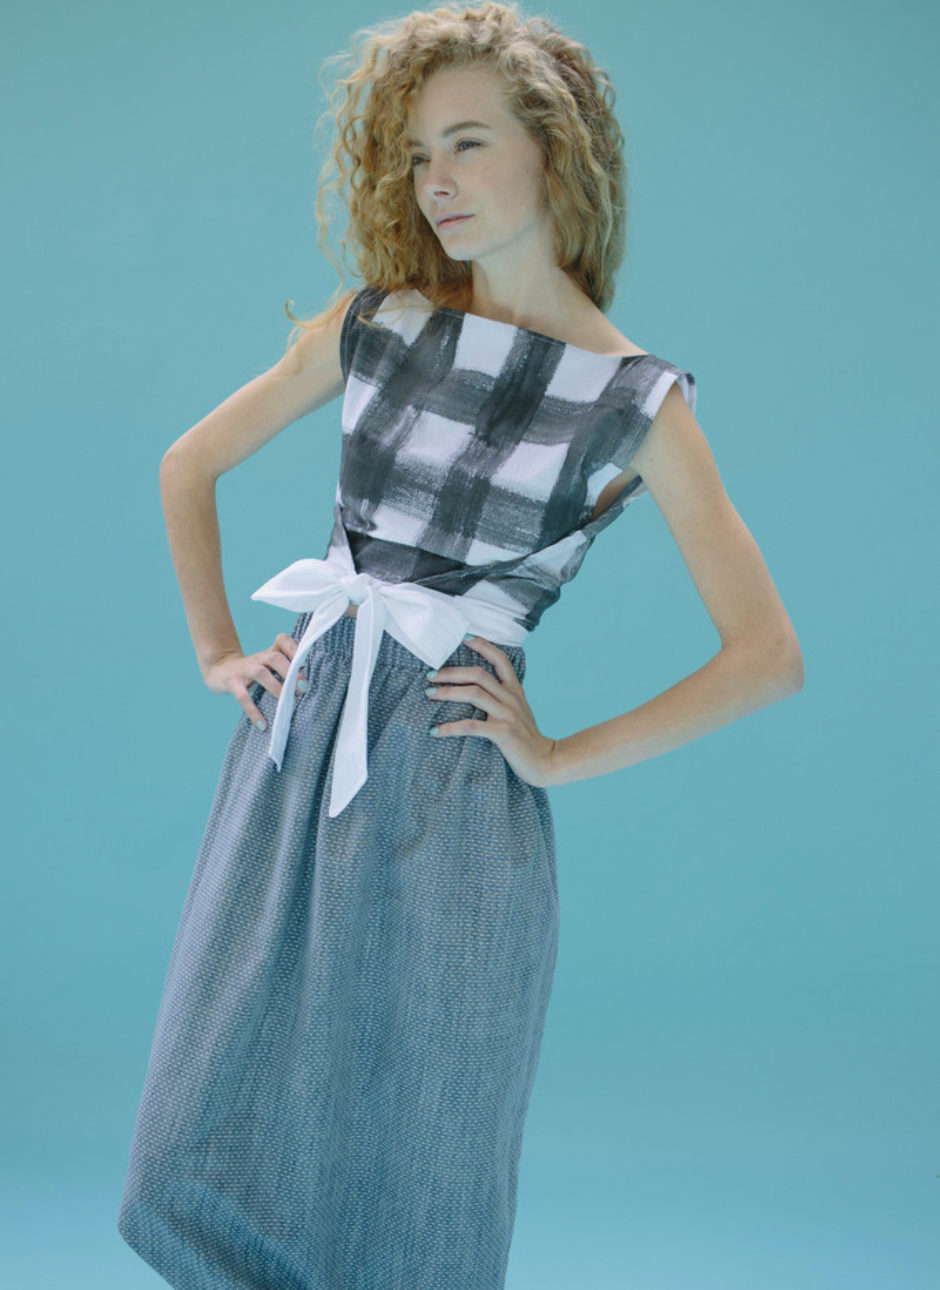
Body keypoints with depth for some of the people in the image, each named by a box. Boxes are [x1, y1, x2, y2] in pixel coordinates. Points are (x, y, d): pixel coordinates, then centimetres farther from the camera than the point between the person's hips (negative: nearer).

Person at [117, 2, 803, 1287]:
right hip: (295, 753, 4)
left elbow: (768, 656, -6)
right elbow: (189, 464, 19)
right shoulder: (372, 325, 6)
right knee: (213, 1155, 9)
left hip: (449, 796, -4)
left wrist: (562, 757, -7)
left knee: (407, 1172, 9)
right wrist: (216, 648, 10)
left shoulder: (638, 399, -4)